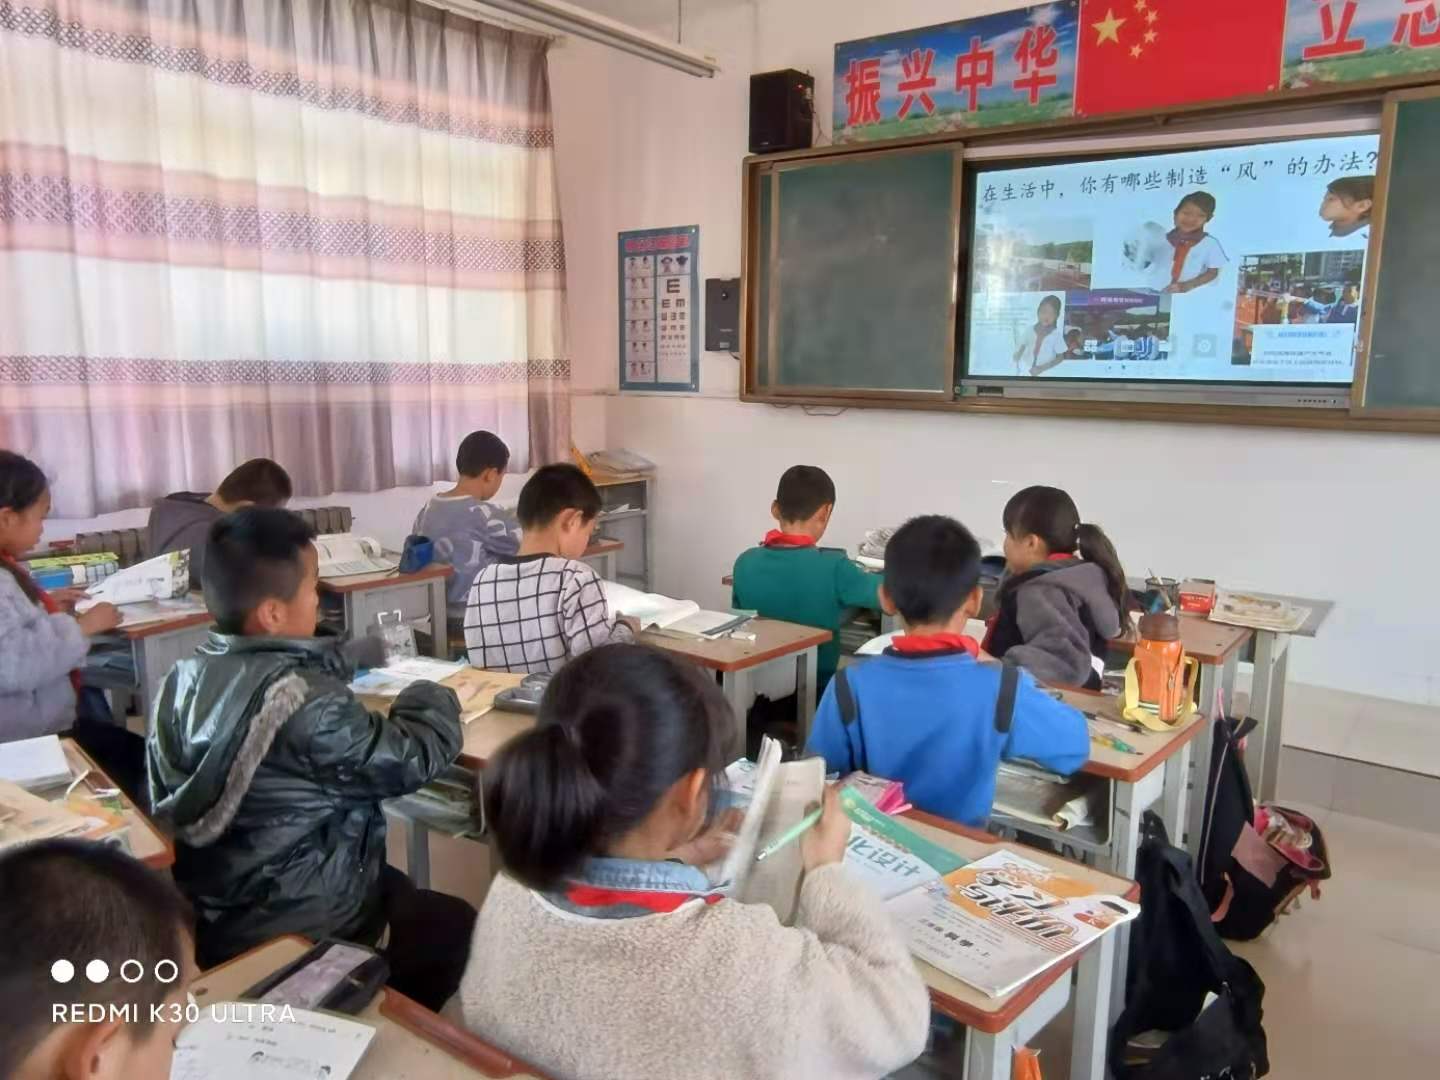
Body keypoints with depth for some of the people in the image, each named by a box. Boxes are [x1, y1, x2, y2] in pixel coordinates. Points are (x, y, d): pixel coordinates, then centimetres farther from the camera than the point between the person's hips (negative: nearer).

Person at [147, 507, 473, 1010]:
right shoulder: (305, 701, -29)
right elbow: (412, 760, -19)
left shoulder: (184, 679, -6)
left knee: (398, 887, 27)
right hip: (295, 935, -8)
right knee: (458, 923, 13)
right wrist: (431, 698, 2)